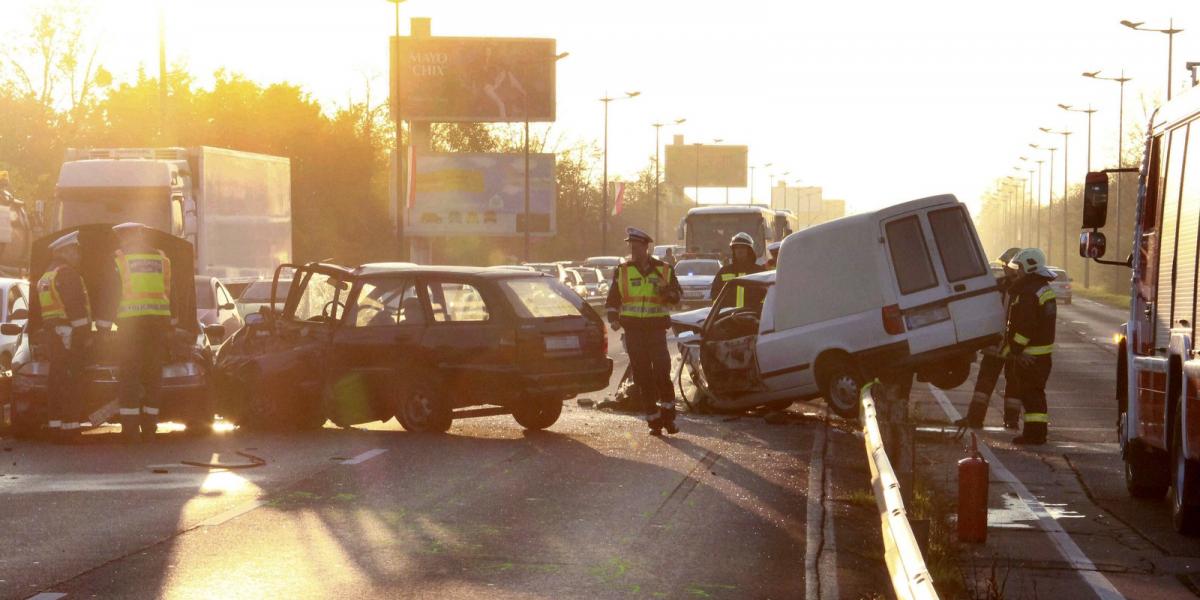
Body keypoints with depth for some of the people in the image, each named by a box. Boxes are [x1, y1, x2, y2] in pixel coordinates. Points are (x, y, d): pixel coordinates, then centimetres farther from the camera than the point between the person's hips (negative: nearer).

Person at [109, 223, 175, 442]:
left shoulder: (120, 259, 2)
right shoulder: (162, 259, 13)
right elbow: (170, 293, 12)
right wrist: (170, 324, 16)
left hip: (130, 320, -3)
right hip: (159, 320, 3)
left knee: (130, 374, -1)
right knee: (153, 374, 9)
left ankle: (130, 427, -6)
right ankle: (149, 427, 9)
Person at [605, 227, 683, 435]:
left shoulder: (664, 270, 6)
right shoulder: (623, 271, 8)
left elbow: (678, 295, 9)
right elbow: (612, 299, 15)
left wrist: (666, 290, -12)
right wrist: (613, 318, -1)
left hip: (656, 328, -1)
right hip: (633, 330, 1)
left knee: (662, 373, -11)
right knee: (643, 377, 2)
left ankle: (668, 416, 2)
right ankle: (653, 420, 8)